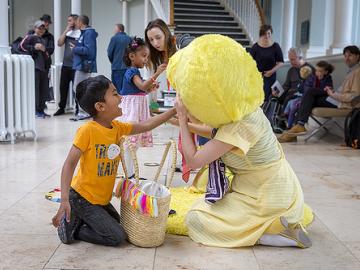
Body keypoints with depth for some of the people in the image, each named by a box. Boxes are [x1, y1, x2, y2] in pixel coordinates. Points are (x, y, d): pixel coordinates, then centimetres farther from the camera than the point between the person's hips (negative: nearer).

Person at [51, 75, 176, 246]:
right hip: (82, 198, -8)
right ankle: (71, 225, 3)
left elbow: (145, 126, 6)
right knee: (117, 237, -9)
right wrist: (65, 200, -32)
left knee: (119, 225, 18)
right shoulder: (87, 130, -22)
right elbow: (70, 163, -24)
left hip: (101, 199, 8)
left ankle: (80, 219, 20)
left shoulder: (117, 128, 0)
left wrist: (174, 110, 2)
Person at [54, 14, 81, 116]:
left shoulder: (80, 33, -6)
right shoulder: (67, 32, 14)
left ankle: (78, 108, 9)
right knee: (63, 86, 11)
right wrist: (66, 30, 0)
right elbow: (59, 43, 3)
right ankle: (61, 108, 21)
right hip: (65, 65, 7)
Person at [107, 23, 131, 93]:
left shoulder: (114, 38, -7)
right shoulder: (129, 39, 4)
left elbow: (109, 53, -4)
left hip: (117, 67, -4)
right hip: (128, 67, 4)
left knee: (118, 88, -2)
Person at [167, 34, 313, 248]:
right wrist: (188, 125, 6)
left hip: (265, 195, -9)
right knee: (204, 207, 25)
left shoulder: (239, 126, -30)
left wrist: (183, 120, -16)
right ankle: (285, 217, 13)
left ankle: (276, 229, -8)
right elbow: (219, 134, 16)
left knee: (196, 220, -4)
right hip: (273, 185, 9)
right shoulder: (242, 107, -5)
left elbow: (193, 161, -24)